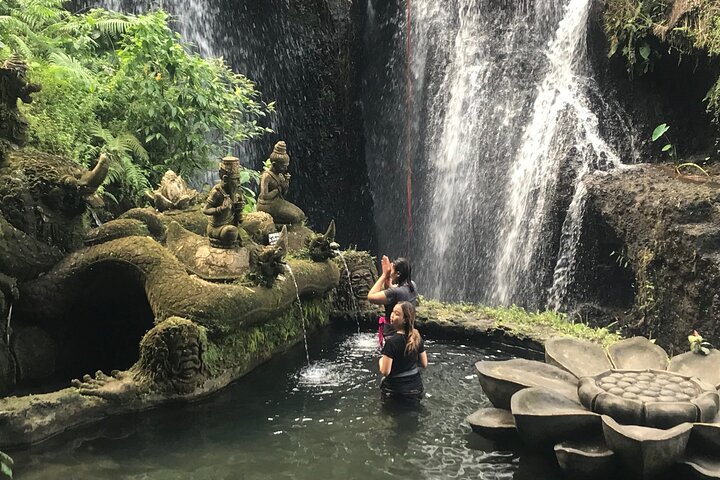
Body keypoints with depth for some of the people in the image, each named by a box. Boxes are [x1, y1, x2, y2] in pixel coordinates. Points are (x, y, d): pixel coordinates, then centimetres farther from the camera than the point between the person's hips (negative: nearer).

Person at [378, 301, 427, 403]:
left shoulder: (392, 341, -24)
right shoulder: (417, 337, -6)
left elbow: (385, 371, -23)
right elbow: (424, 364, 2)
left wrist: (381, 360, -3)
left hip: (395, 391, -5)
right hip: (416, 388, 5)